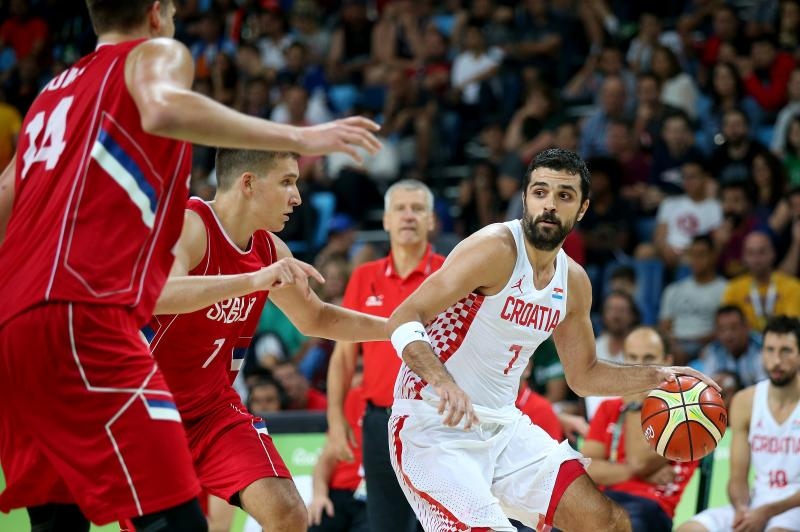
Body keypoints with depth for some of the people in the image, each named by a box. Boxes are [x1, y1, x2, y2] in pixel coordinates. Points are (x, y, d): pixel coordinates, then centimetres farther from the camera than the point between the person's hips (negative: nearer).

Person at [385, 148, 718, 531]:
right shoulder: (496, 249, -18)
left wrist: (658, 377, 8)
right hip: (433, 425, -8)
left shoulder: (574, 282, 6)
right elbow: (402, 320, -24)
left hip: (503, 425, 8)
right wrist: (443, 383, -41)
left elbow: (583, 375, 21)